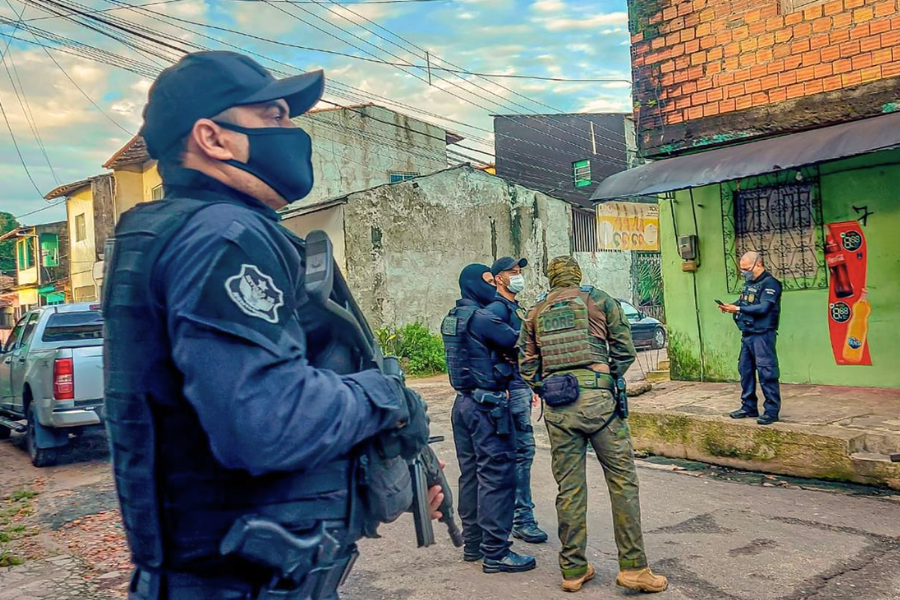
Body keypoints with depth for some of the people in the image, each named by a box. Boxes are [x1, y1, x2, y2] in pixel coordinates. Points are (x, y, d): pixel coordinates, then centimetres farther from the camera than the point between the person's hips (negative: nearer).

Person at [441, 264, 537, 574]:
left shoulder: (452, 318, 13)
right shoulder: (480, 317, -15)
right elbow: (516, 342, -13)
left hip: (463, 402, 10)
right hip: (488, 404, -9)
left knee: (471, 475, 14)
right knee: (497, 476, -4)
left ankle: (473, 543, 23)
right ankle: (495, 552, 0)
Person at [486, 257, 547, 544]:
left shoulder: (515, 308, 20)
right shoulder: (497, 308, -12)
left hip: (520, 387, 10)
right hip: (511, 390, -10)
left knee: (517, 451, 13)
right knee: (523, 451, -8)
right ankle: (523, 520, -2)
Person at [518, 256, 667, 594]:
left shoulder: (535, 313, 15)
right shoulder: (599, 300, 9)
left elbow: (527, 367, 11)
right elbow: (625, 350, 6)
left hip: (556, 408, 3)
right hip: (596, 399, -3)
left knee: (569, 487, 9)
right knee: (622, 479, 4)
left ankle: (573, 571, 16)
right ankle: (633, 567, 5)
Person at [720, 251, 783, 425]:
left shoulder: (769, 283, -11)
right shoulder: (749, 283, 16)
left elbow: (763, 308, -21)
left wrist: (738, 309, -21)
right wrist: (730, 307, -3)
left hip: (762, 335, -9)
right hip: (747, 334, 9)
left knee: (766, 372, -7)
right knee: (745, 370, 12)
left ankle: (772, 410, -2)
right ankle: (749, 407, 22)